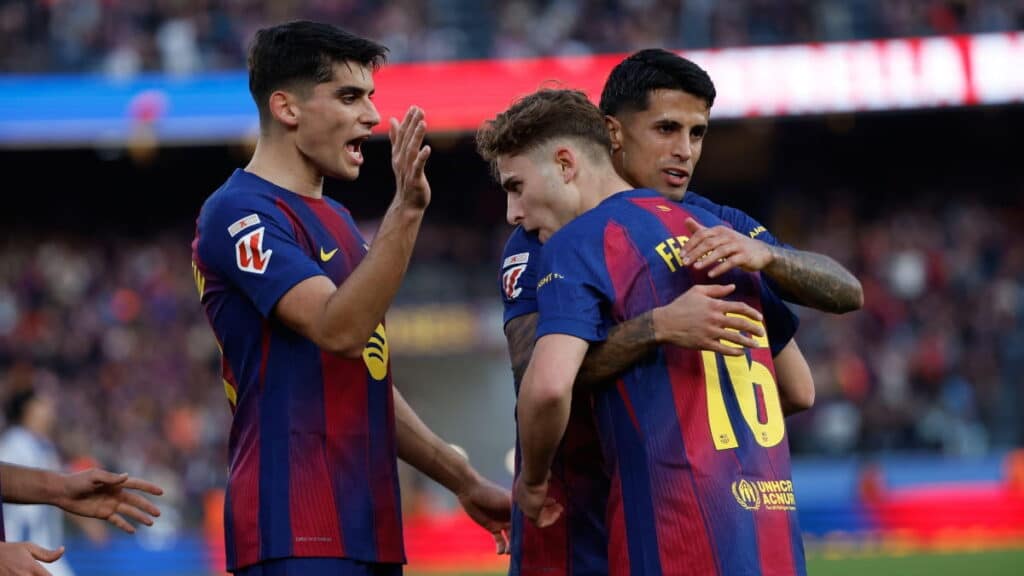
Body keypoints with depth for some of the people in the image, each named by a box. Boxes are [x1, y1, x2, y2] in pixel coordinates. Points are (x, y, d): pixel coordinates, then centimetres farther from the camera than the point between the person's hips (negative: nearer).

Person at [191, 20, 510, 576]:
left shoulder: (334, 220, 20)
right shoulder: (239, 214, -9)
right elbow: (338, 330, -23)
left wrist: (465, 483, 22)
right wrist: (405, 211, -31)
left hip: (367, 527, 9)